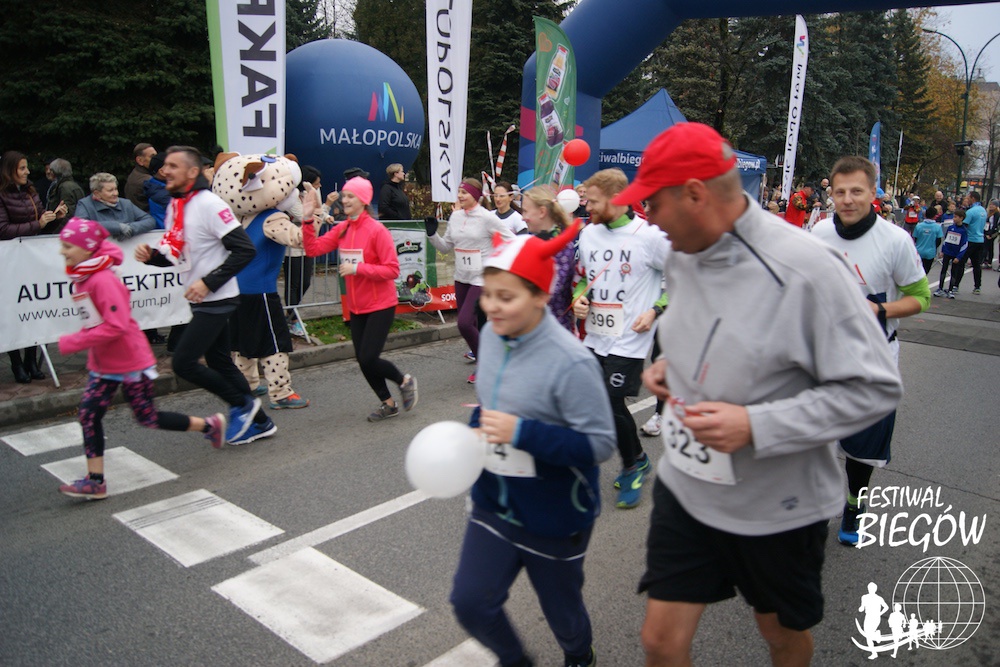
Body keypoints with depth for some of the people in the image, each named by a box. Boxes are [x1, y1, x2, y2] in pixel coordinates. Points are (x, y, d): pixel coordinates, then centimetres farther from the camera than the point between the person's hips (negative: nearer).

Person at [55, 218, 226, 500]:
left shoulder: (104, 281, -23)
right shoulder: (82, 278, 6)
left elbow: (116, 326, -29)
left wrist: (73, 342, -25)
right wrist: (76, 340, 6)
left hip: (131, 363, -9)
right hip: (103, 365, 9)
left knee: (148, 418, 3)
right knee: (88, 414, 3)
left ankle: (210, 425, 20)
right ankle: (95, 481, 10)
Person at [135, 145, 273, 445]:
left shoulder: (209, 204, -17)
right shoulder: (174, 205, 10)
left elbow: (245, 249, -21)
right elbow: (176, 254, 18)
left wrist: (208, 282, -22)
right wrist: (151, 255, -3)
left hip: (217, 299, -9)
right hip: (201, 300, 9)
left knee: (183, 362, -10)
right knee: (219, 363, 13)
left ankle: (242, 404, 9)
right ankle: (259, 422, 26)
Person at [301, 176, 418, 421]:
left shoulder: (377, 230, -15)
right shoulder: (342, 229, 4)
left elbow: (392, 270, -18)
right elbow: (313, 249, -3)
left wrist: (357, 268, -23)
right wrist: (307, 220, -12)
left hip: (380, 305, -7)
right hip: (356, 306, 7)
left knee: (368, 359, -9)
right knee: (363, 360, 11)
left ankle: (405, 381, 19)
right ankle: (388, 404, 30)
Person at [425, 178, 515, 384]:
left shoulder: (487, 218, -10)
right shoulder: (455, 216, 8)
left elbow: (512, 241, -9)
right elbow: (446, 247, 15)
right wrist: (432, 234, 0)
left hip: (482, 279, -6)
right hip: (461, 278, 6)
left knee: (465, 323, -14)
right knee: (473, 324, 11)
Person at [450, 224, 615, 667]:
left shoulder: (570, 362, -28)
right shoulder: (491, 336, -5)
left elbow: (599, 444, -26)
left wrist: (521, 432, -33)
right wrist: (476, 430, -2)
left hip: (555, 515, -5)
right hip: (494, 503, 6)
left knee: (561, 609, 18)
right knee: (470, 602, 8)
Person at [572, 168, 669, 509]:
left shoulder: (649, 236, -12)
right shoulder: (588, 233, 7)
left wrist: (655, 310, -12)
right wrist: (580, 298, 1)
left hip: (629, 340, -6)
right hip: (595, 337, 7)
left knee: (612, 403, -7)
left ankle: (633, 465, 21)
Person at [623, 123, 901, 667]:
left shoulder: (806, 269, -24)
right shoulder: (681, 257, -1)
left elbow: (875, 388, -20)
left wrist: (756, 425, -28)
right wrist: (672, 366, -2)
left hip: (779, 505, -4)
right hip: (685, 486, 5)